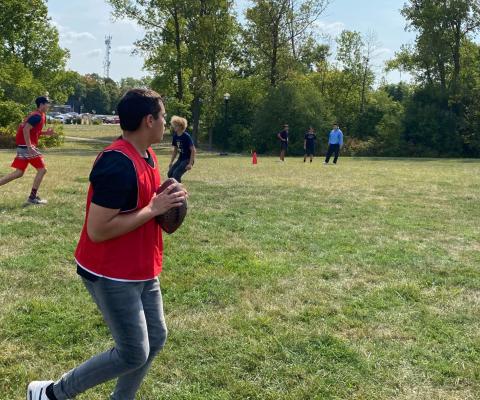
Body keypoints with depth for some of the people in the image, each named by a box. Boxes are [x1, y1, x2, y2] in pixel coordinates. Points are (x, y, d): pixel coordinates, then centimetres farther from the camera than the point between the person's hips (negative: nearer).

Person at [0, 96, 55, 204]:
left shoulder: (36, 115, 17)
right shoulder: (38, 116, -14)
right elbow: (26, 130, -23)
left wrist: (46, 132, 13)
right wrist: (29, 147, -27)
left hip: (23, 146, 10)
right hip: (26, 146, -10)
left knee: (19, 173, 11)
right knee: (42, 169, -5)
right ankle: (32, 197, -1)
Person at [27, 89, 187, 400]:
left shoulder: (147, 155, 6)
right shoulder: (118, 164, -26)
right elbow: (98, 230, -28)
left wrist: (164, 202, 0)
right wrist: (153, 209, -23)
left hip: (143, 272, 10)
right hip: (112, 277, -10)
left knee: (156, 339, 16)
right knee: (134, 354, 0)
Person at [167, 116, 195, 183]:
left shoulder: (186, 136, -19)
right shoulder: (175, 136, 2)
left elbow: (193, 150, -19)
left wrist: (190, 163, -23)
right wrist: (171, 162, 11)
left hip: (188, 159, -8)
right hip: (180, 159, 8)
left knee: (176, 174, -19)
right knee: (170, 174, 0)